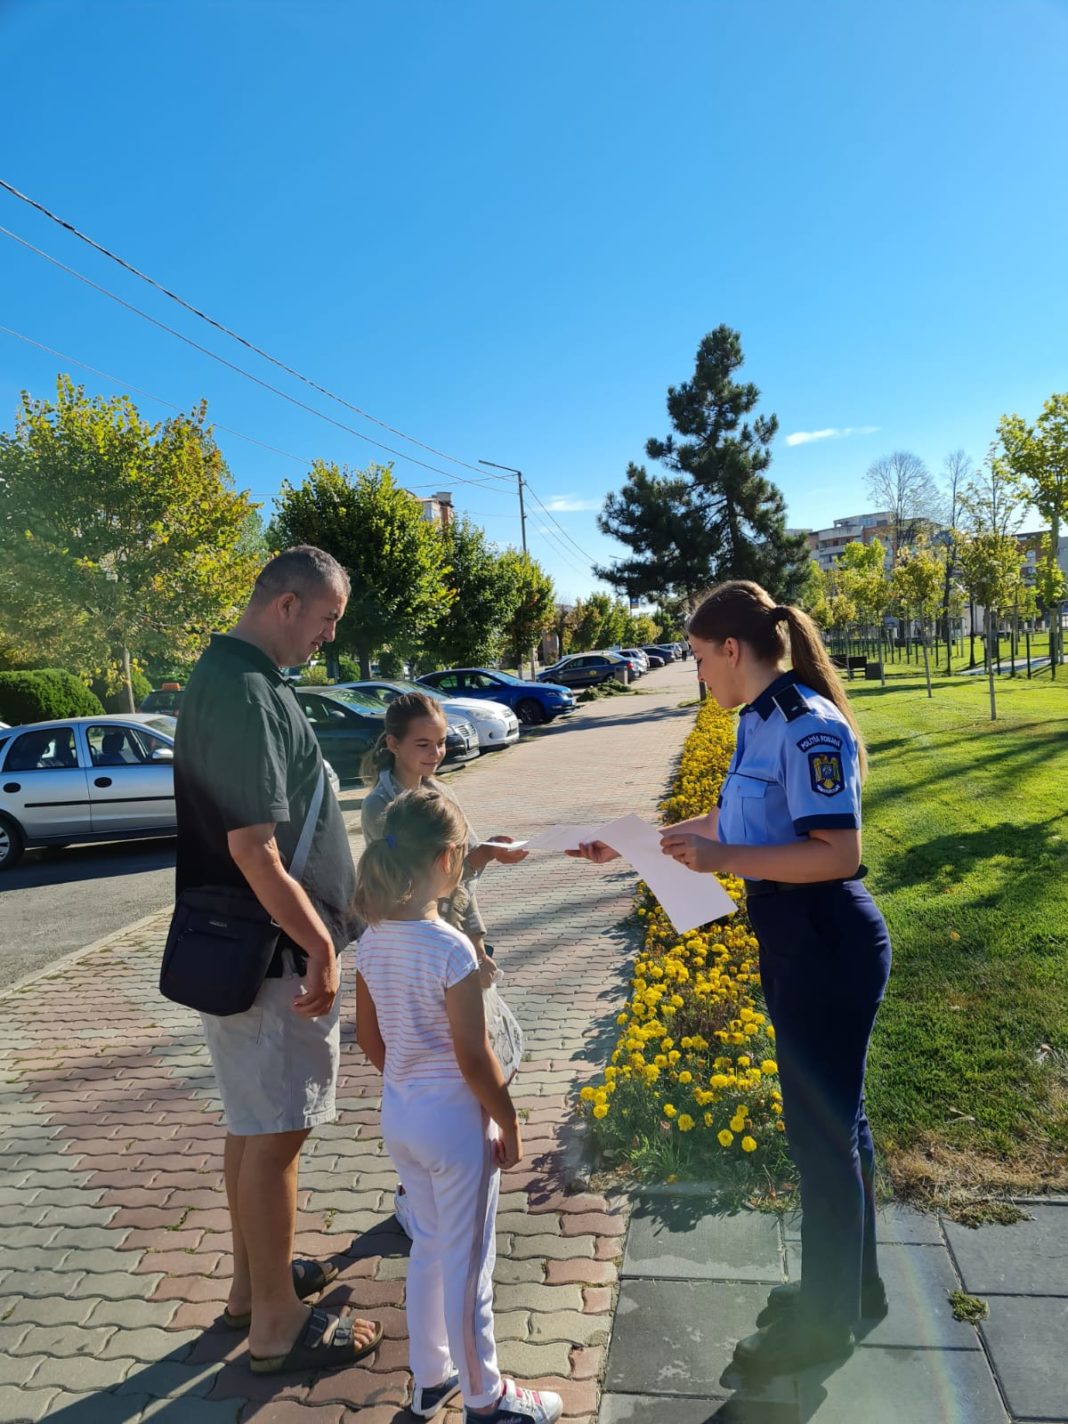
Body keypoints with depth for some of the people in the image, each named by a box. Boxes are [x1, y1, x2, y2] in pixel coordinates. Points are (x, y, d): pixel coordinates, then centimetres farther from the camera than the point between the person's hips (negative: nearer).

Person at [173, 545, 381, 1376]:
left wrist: (317, 932, 21)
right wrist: (320, 946, -16)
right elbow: (252, 849, -26)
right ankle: (278, 1323, 23)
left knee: (254, 1122, 21)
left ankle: (255, 1281, 38)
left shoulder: (236, 675, 9)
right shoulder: (244, 690, -23)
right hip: (268, 952, -10)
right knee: (275, 1130, 5)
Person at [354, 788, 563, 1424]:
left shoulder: (373, 941, -5)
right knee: (467, 1264, 14)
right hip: (454, 1122, -7)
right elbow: (473, 1058, -21)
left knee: (428, 1246, 26)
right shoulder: (452, 949, -27)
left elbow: (369, 1037, 6)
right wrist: (510, 1126, -7)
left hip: (399, 1116, 7)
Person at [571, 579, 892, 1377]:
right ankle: (853, 1284, 41)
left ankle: (825, 1321, 27)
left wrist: (724, 859, -26)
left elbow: (838, 854, -25)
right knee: (836, 1119, 21)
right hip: (796, 946, 9)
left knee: (822, 1130, 6)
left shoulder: (809, 726, -21)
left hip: (829, 949, -9)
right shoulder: (759, 723, 8)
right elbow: (727, 820, 17)